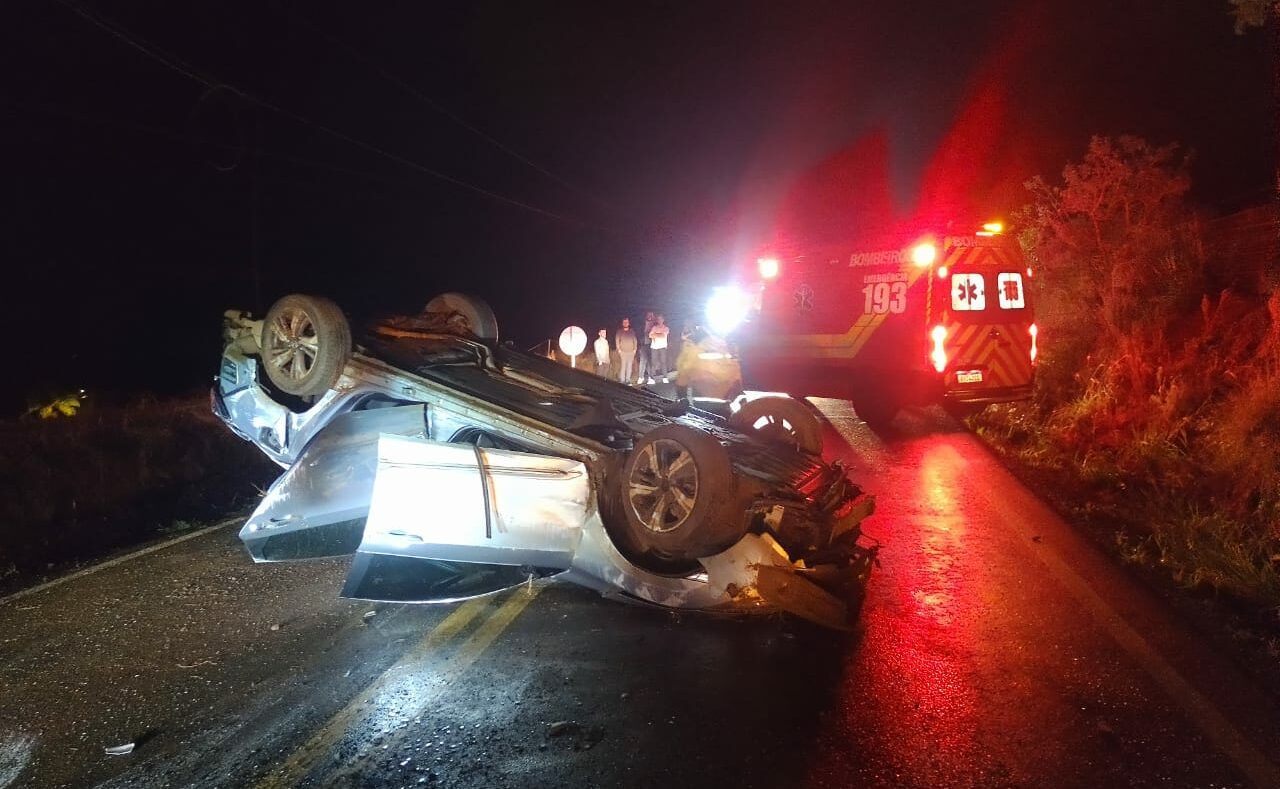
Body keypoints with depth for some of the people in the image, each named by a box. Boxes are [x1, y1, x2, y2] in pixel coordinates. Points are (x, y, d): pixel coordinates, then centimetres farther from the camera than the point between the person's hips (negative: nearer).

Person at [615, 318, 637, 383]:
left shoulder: (632, 332, 13)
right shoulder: (619, 332, 5)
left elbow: (635, 341, 13)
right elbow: (617, 341, 2)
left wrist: (635, 349, 4)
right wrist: (619, 350, -6)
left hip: (631, 352, 3)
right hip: (623, 352, -3)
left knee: (629, 366, 2)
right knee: (623, 366, -8)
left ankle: (628, 380, 7)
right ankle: (622, 380, -5)